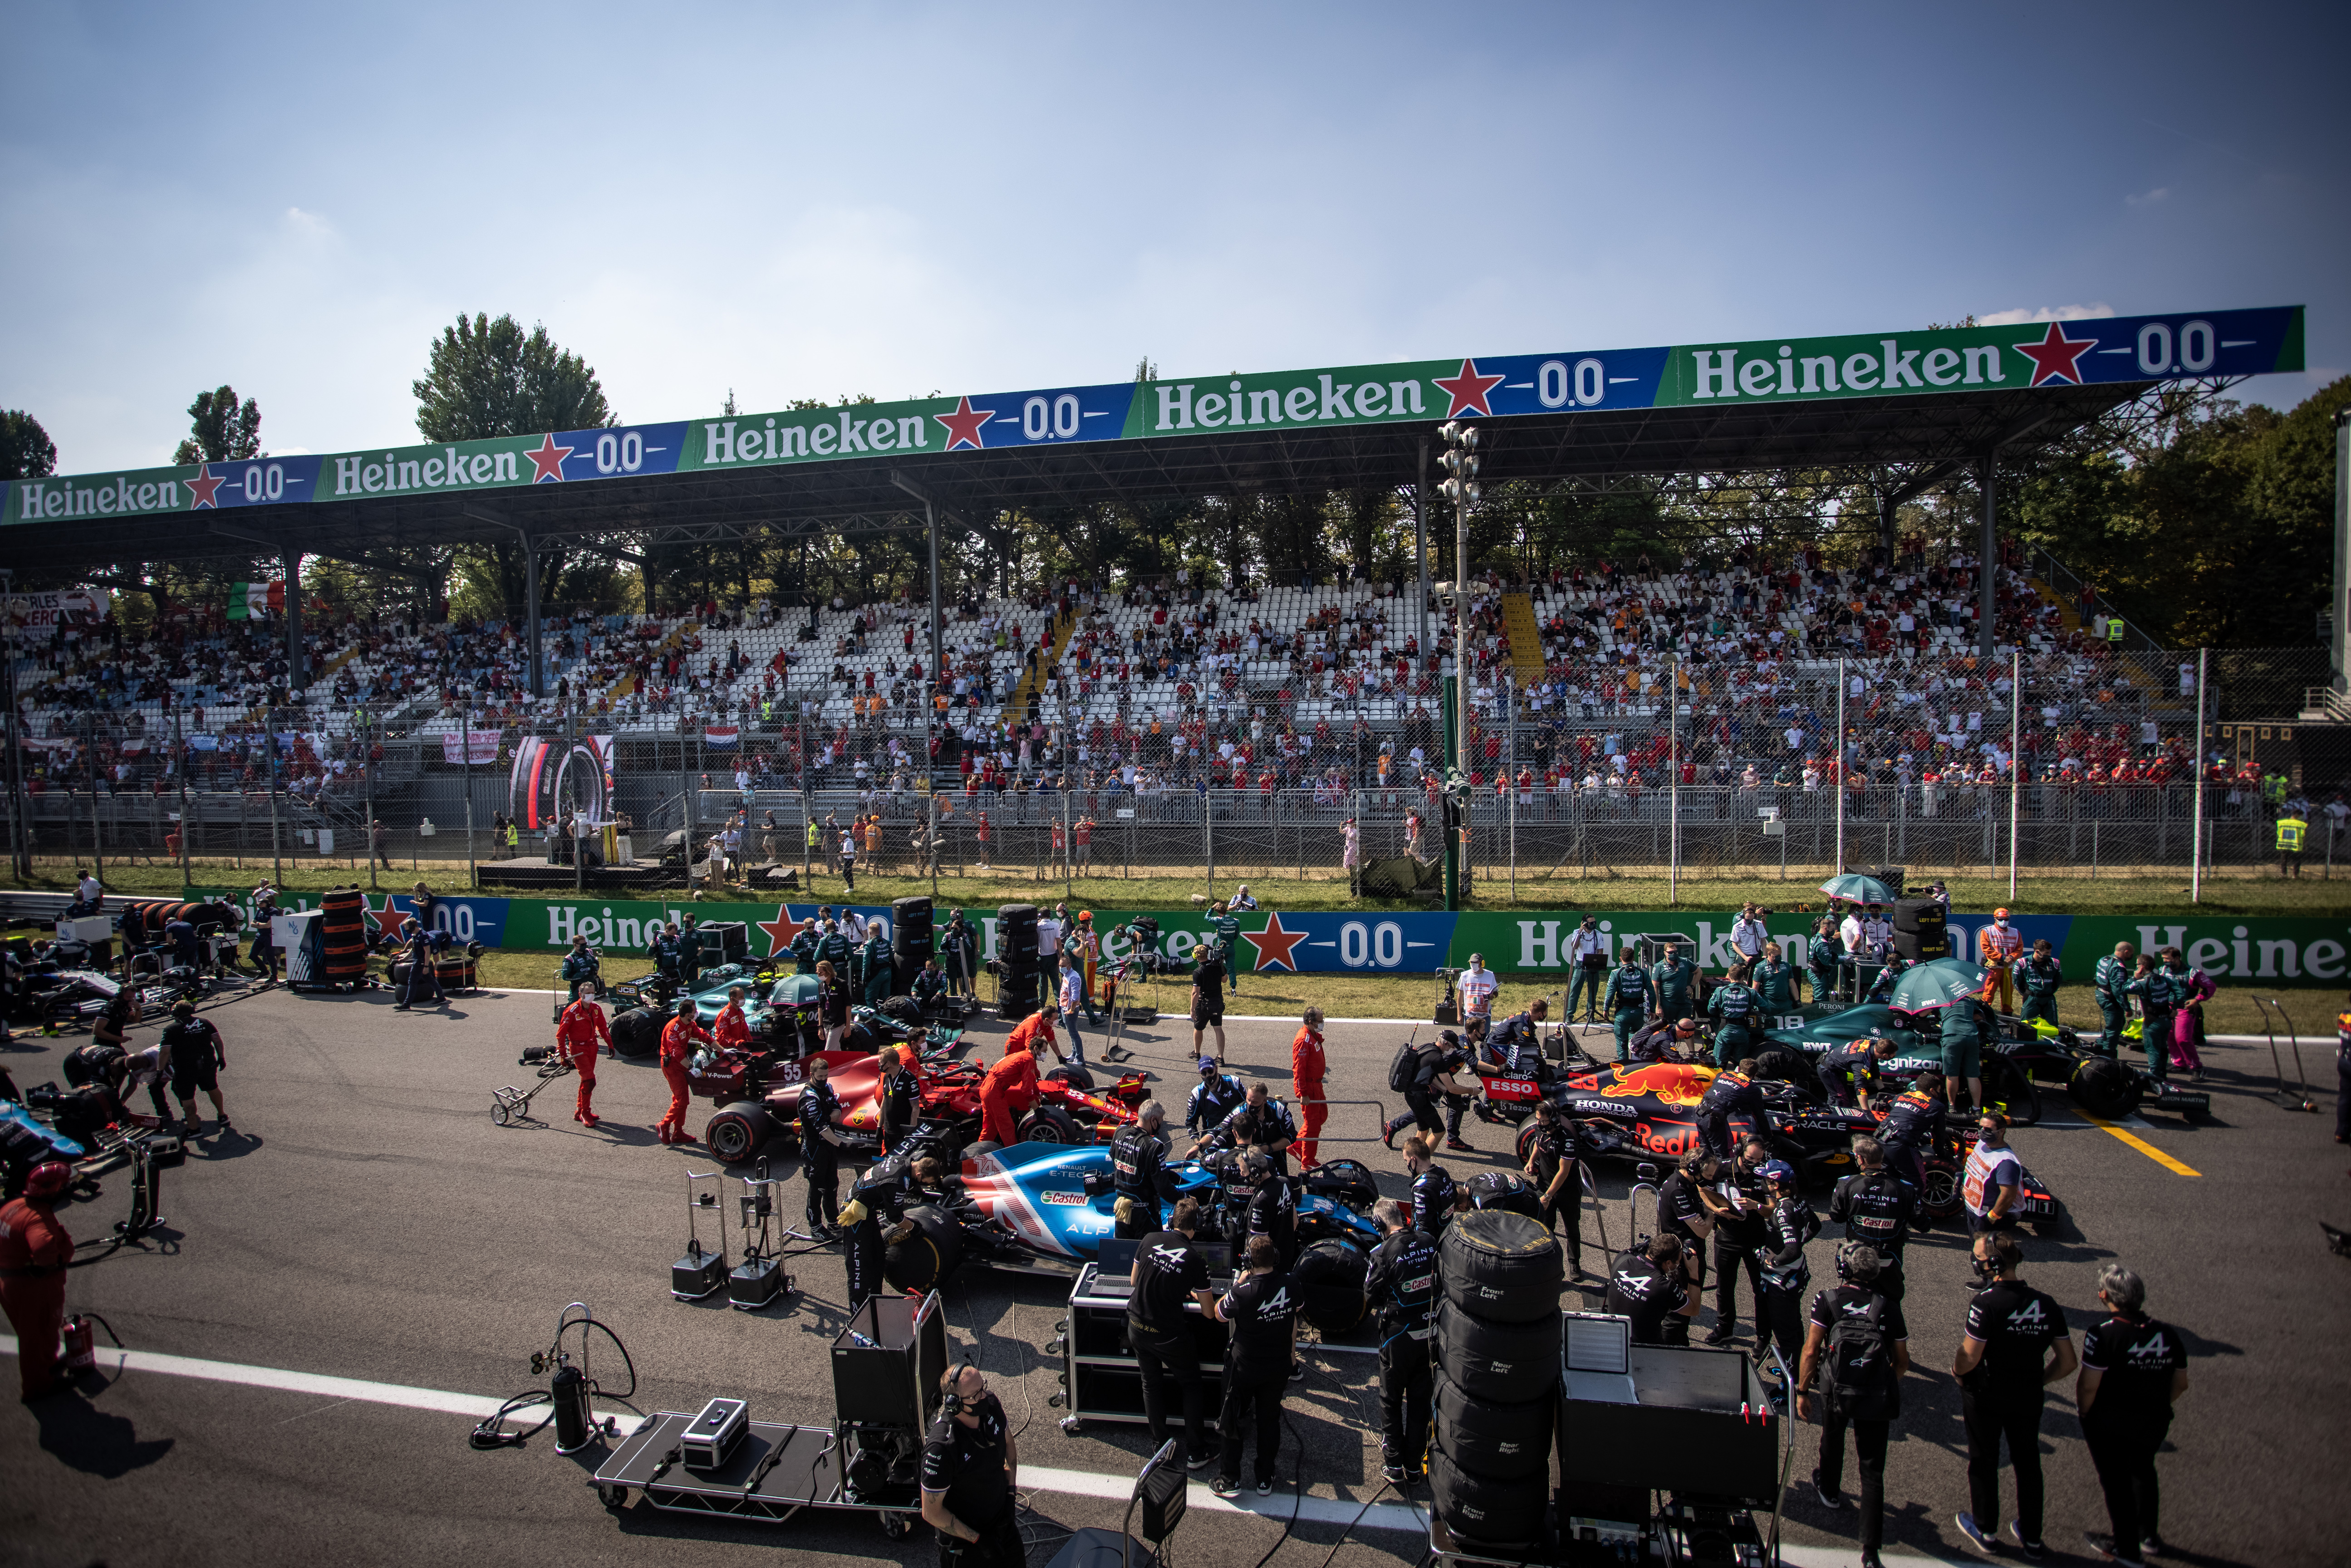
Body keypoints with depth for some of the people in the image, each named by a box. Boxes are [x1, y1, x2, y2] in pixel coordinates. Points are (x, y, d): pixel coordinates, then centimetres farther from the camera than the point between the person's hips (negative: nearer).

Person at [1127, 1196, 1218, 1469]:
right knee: (1193, 1385, 17)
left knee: (1151, 1383, 23)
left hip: (1136, 1327, 4)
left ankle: (1159, 1446, 30)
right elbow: (1210, 1313, -8)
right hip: (1170, 1334, -4)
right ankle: (1196, 1453, 17)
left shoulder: (1150, 1239, -8)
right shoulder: (1196, 1259, -16)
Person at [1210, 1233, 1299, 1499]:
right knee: (1270, 1421, 20)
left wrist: (1238, 1284, -4)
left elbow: (1219, 1314, -9)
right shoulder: (1291, 1286, -15)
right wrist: (1292, 1351, 21)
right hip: (1278, 1367, 3)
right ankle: (1265, 1479, 30)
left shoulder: (1243, 1293, -29)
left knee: (1233, 1421, 15)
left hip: (1245, 1368, -3)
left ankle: (1230, 1481, 24)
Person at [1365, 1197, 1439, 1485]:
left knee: (1391, 1401, 14)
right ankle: (1415, 1464, 27)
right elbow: (1441, 1282, 6)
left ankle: (1394, 1466, 19)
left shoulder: (1384, 1253, -20)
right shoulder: (1430, 1242, -8)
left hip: (1398, 1335, -4)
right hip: (1430, 1331, 4)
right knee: (1420, 1399, 17)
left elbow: (1370, 1296, -8)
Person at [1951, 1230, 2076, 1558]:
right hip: (2028, 1399, 4)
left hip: (1985, 1396, -4)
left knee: (1984, 1462, 16)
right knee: (2028, 1463, 21)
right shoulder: (2047, 1304, -9)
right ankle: (2031, 1537, 35)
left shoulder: (1986, 1303, -26)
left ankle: (1985, 1529, 32)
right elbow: (2067, 1363, -3)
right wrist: (2036, 1381, 11)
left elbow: (1969, 1359, -26)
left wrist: (1956, 1370, -4)